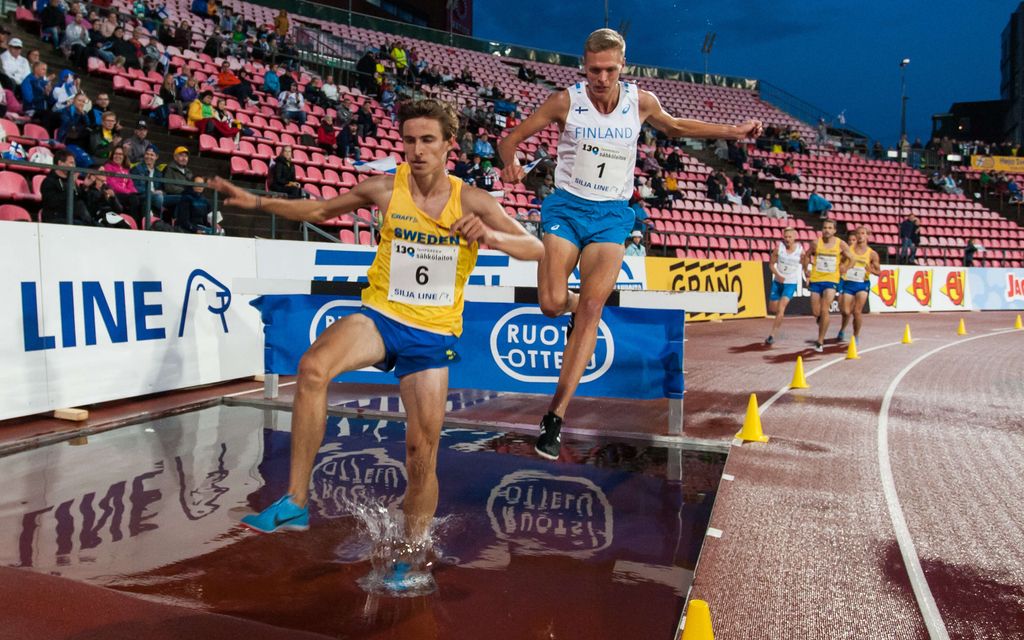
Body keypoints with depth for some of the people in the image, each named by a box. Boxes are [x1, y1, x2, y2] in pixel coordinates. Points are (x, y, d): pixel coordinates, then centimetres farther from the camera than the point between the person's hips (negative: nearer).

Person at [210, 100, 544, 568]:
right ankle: (295, 502, -20)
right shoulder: (386, 189, 0)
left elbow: (536, 248, -10)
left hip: (433, 335, 0)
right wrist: (256, 202, 7)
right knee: (313, 367, -31)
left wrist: (491, 237, -29)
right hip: (380, 316, 1)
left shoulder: (469, 200, -4)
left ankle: (412, 553, 24)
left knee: (422, 453, 0)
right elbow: (320, 211, 15)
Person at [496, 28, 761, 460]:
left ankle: (555, 415, -7)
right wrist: (510, 162, -24)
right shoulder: (566, 101, -7)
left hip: (612, 215, 1)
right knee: (552, 304, -18)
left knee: (591, 309, -13)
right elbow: (512, 138, -1)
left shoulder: (641, 101, 1)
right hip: (566, 207, -1)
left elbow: (675, 127, 22)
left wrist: (733, 131, 18)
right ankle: (575, 307, 24)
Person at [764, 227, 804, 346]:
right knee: (772, 310, 12)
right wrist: (777, 275, -18)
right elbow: (771, 263, -3)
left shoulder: (800, 250, -11)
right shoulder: (779, 247, -9)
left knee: (781, 309, -17)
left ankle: (771, 335, -13)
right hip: (777, 281, 3)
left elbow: (804, 265, 5)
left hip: (791, 283, -3)